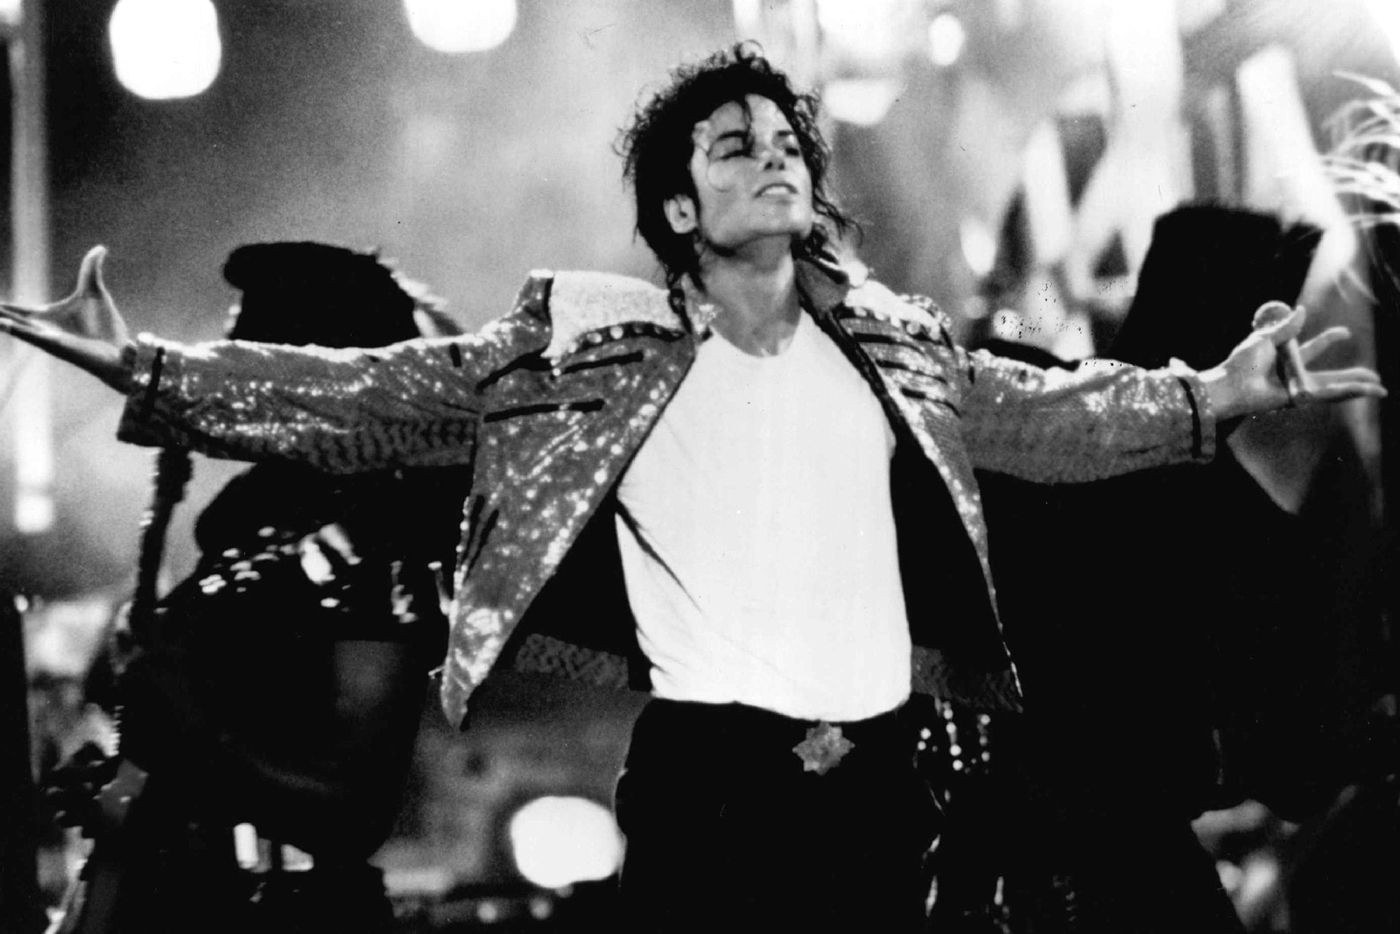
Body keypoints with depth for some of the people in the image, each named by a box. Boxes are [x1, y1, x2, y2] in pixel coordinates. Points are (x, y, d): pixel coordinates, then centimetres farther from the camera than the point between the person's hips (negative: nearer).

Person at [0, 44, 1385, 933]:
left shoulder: (888, 341, 13)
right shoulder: (588, 341, 2)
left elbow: (1034, 415, 21)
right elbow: (385, 400, -1)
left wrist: (1211, 397, 11)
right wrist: (150, 373, -9)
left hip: (877, 779, 4)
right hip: (704, 782, -3)